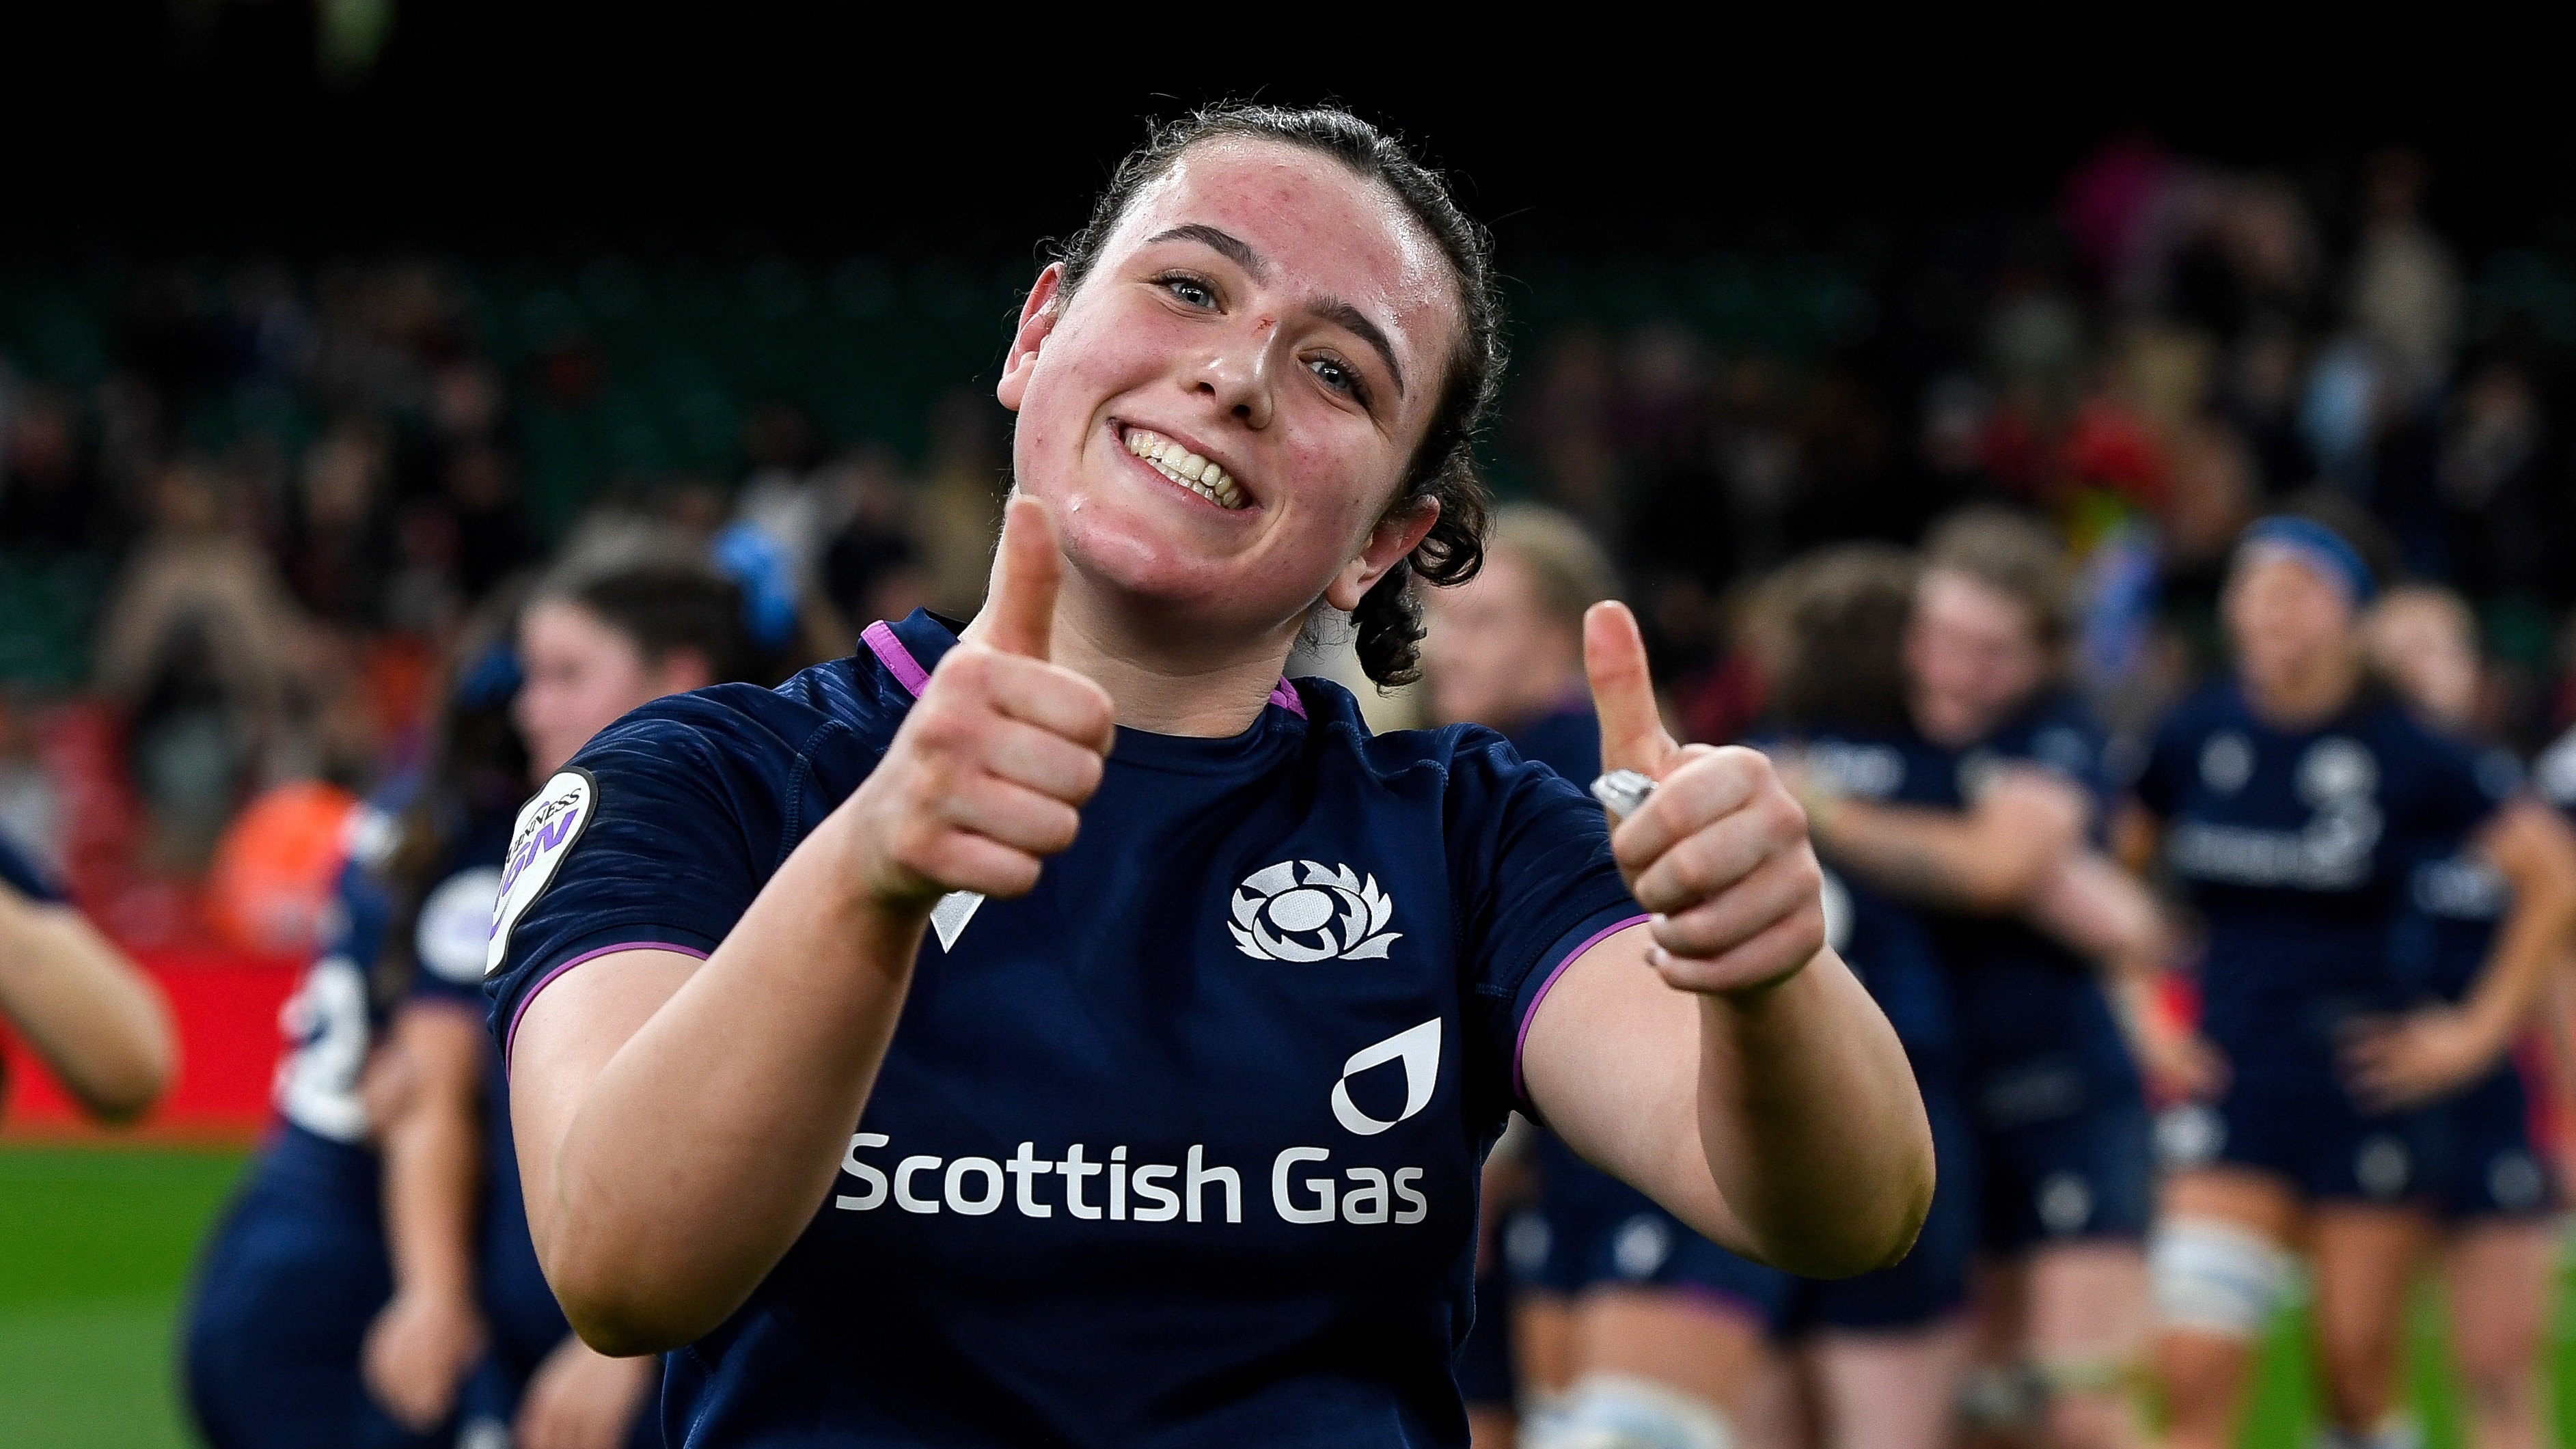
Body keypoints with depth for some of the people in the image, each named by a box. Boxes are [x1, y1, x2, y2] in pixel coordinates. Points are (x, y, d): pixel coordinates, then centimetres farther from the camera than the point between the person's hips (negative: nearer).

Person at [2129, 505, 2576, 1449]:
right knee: (2193, 1372, -11)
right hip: (2232, 1090, 2)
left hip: (2364, 1084, -2)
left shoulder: (2405, 757, -7)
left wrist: (2480, 1029, -2)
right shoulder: (2196, 736, 1)